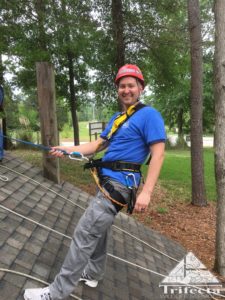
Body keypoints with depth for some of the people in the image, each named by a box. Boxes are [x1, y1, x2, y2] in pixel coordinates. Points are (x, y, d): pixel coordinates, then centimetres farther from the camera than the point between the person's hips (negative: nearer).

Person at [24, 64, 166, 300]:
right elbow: (98, 145, 16)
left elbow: (158, 154, -16)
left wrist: (146, 192, -23)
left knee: (84, 233, -8)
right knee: (98, 227, 20)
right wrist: (67, 150, 4)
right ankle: (92, 275, 41)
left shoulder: (148, 115, -10)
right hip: (107, 181, 9)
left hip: (119, 183, -9)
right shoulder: (116, 118, 17)